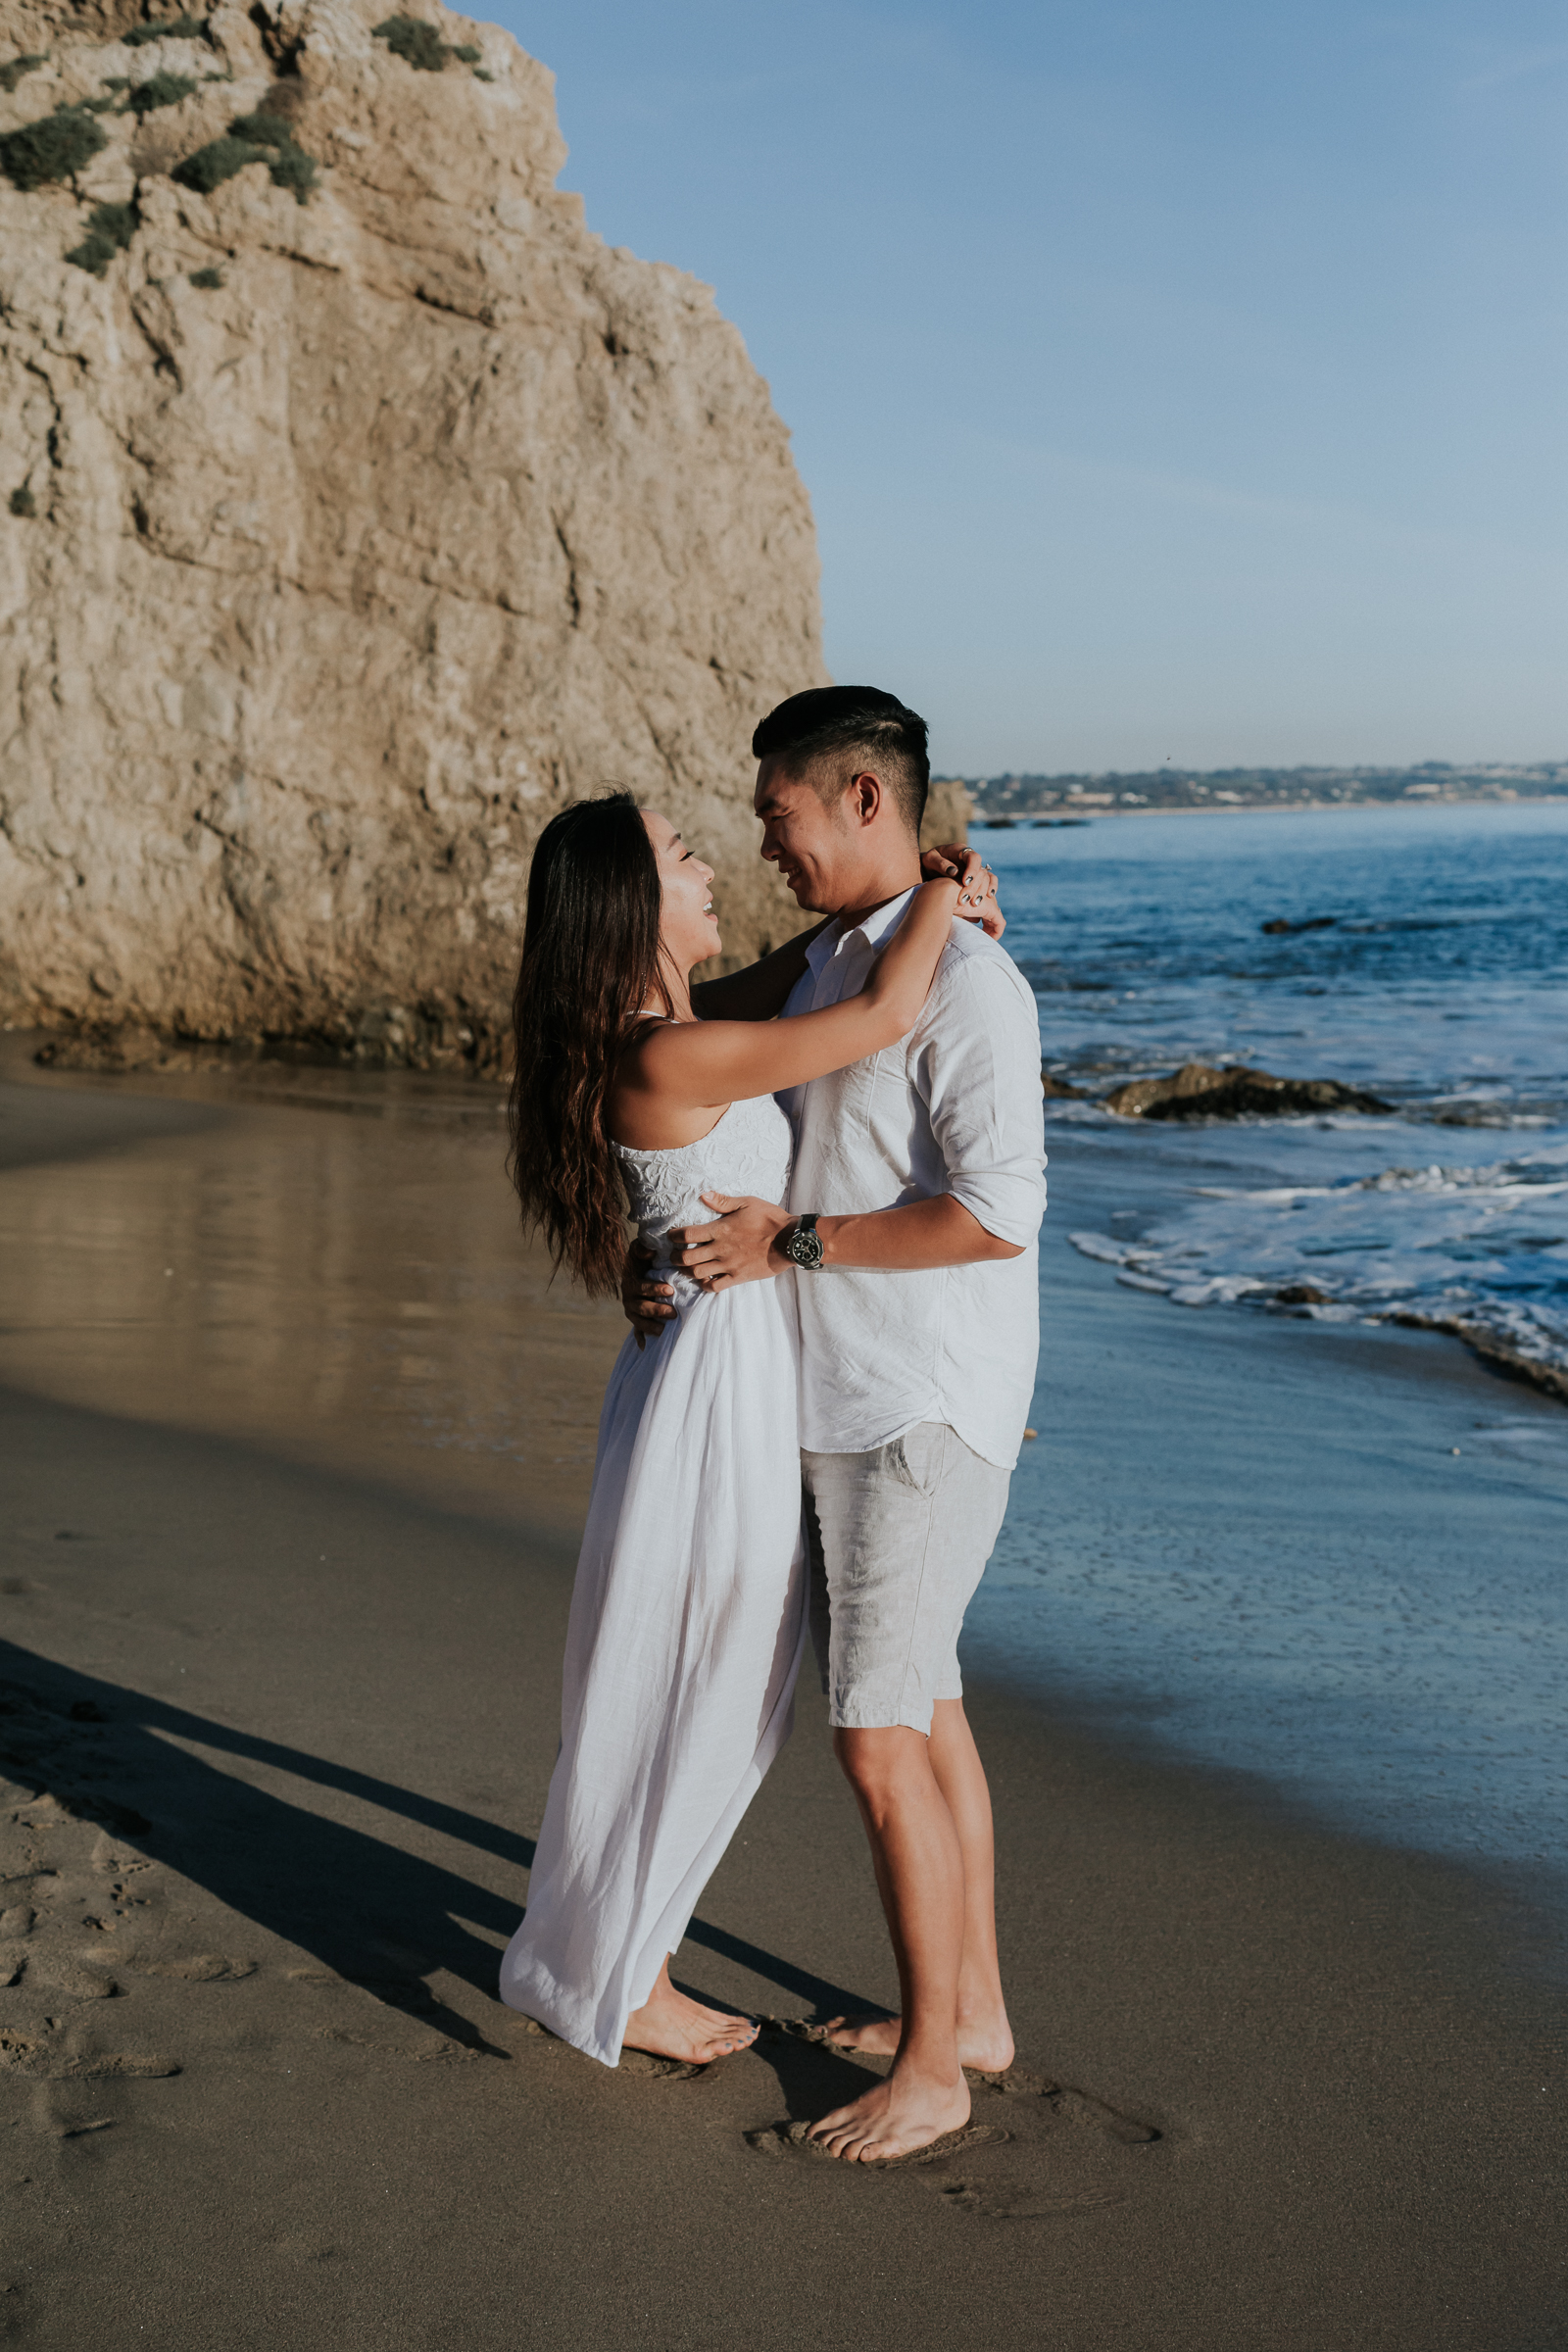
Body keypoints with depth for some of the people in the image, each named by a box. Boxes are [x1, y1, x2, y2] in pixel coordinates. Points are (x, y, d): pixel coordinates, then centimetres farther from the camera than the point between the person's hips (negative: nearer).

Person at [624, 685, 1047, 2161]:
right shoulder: (830, 962, 12)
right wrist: (683, 1264, 5)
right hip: (841, 1403, 9)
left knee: (878, 1738, -5)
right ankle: (971, 2006, 30)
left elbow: (997, 1211, -25)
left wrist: (793, 1244, -19)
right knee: (923, 1710, 17)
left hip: (927, 1419, -9)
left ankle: (929, 2067, 8)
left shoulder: (966, 981, -18)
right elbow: (765, 1149, 21)